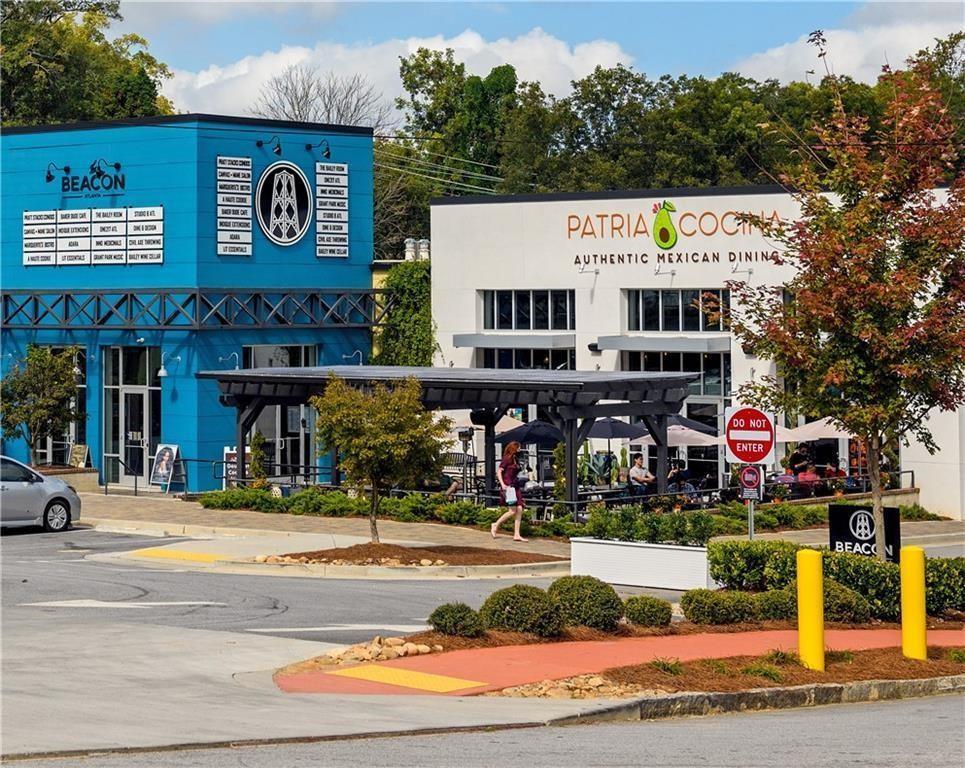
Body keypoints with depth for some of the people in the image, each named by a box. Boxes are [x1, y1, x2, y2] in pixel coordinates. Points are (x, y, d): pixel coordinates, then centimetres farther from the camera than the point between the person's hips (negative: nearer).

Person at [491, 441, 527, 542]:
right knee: (512, 511, -12)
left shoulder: (515, 460, 16)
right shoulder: (507, 459, -7)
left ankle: (516, 535, -1)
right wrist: (502, 484, -20)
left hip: (515, 487, 8)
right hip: (508, 487, -8)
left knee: (519, 510, -1)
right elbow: (499, 472, -10)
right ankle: (496, 525, 6)